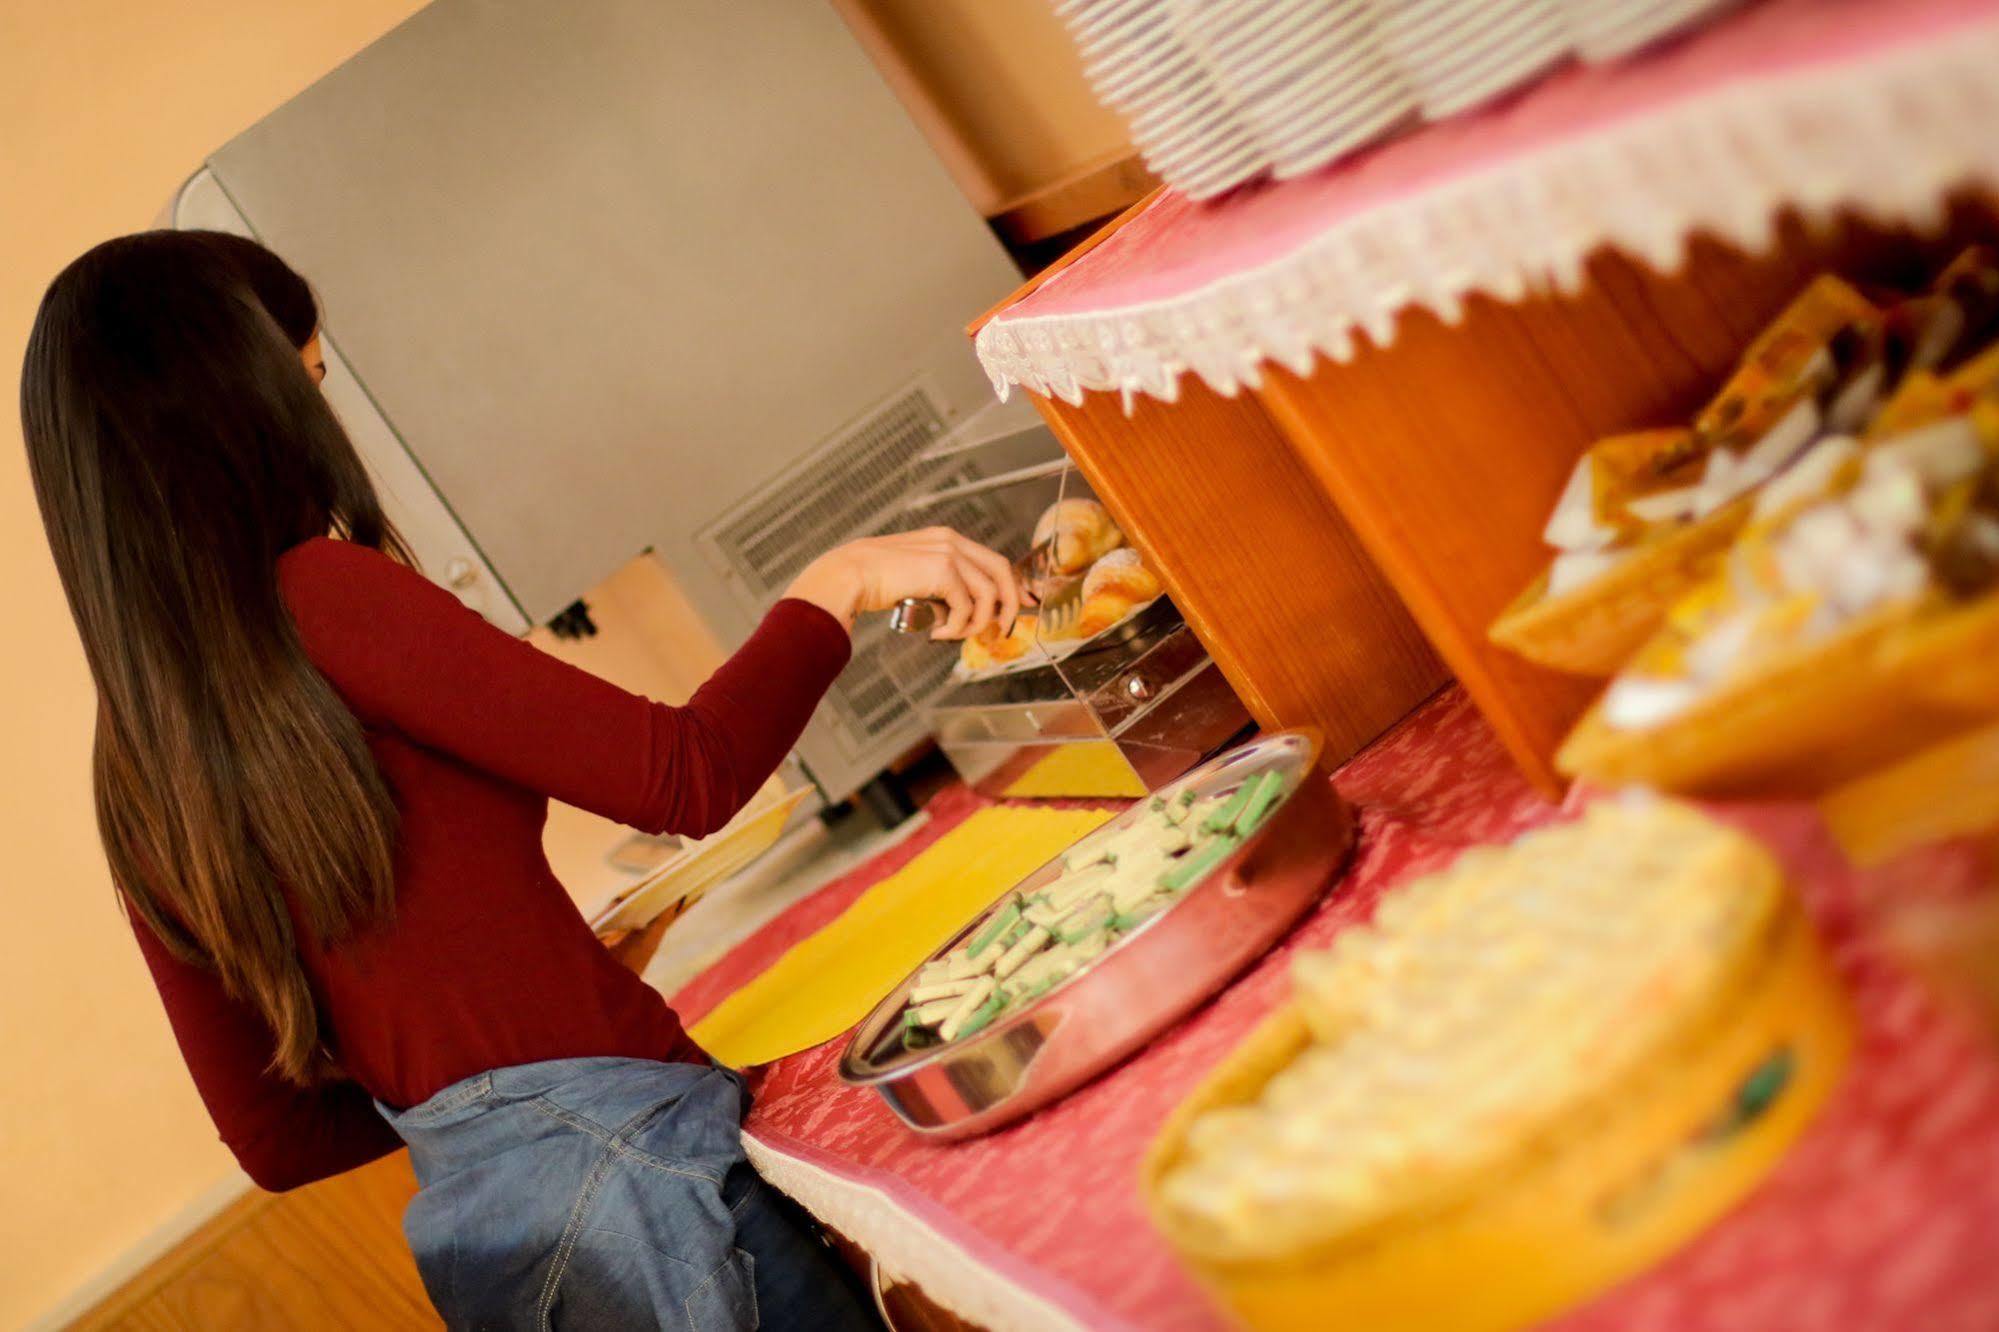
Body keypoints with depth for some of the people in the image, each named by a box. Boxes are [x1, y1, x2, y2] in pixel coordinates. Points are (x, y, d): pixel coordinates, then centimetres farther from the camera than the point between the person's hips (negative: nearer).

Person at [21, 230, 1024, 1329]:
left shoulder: (137, 783, 9)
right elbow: (681, 777, -15)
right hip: (618, 1170, -8)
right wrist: (836, 587, -2)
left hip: (466, 1220, 8)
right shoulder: (319, 600, -15)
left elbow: (275, 1137, 14)